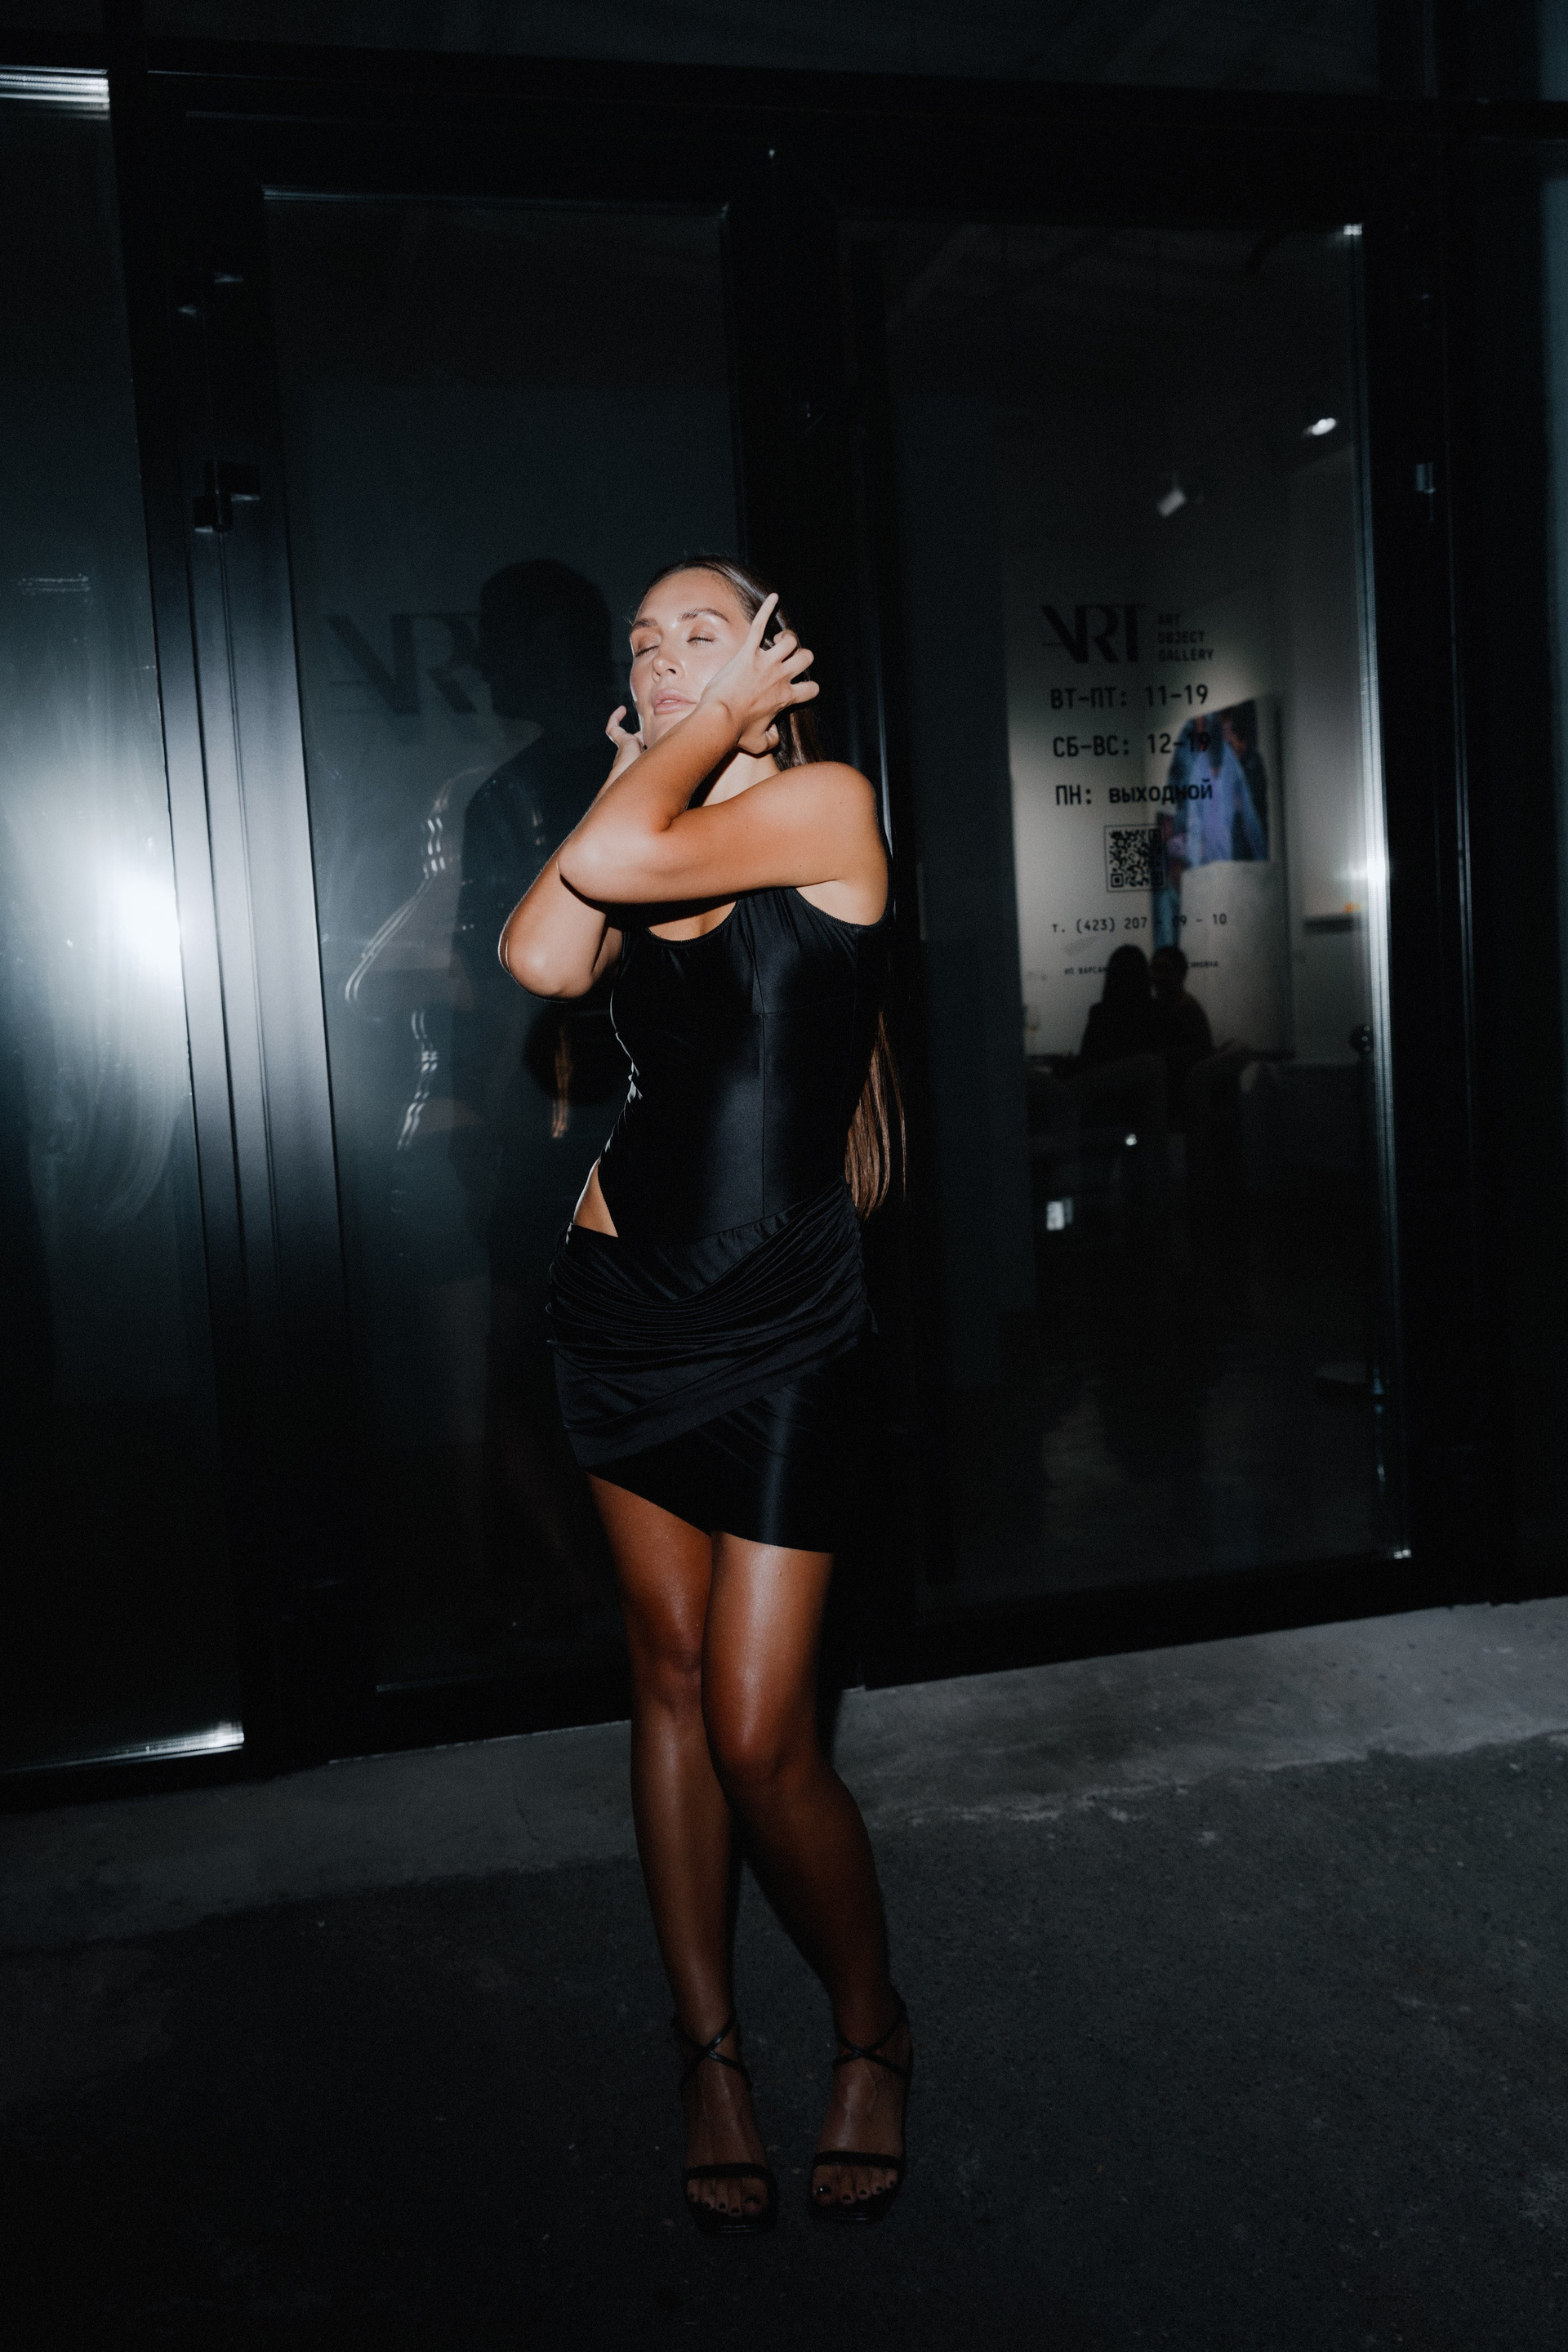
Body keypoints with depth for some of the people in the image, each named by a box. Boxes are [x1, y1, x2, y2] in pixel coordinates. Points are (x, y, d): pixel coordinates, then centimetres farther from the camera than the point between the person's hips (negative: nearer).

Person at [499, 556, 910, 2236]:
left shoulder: (829, 804, -6)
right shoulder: (642, 847, 11)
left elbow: (614, 860, -21)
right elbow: (544, 954, -11)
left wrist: (717, 720, -5)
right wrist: (646, 757, 0)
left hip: (783, 1330, -5)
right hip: (623, 1301, 6)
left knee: (758, 1734, -4)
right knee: (669, 1677, 12)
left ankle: (872, 2032, 24)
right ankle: (709, 2053, 28)